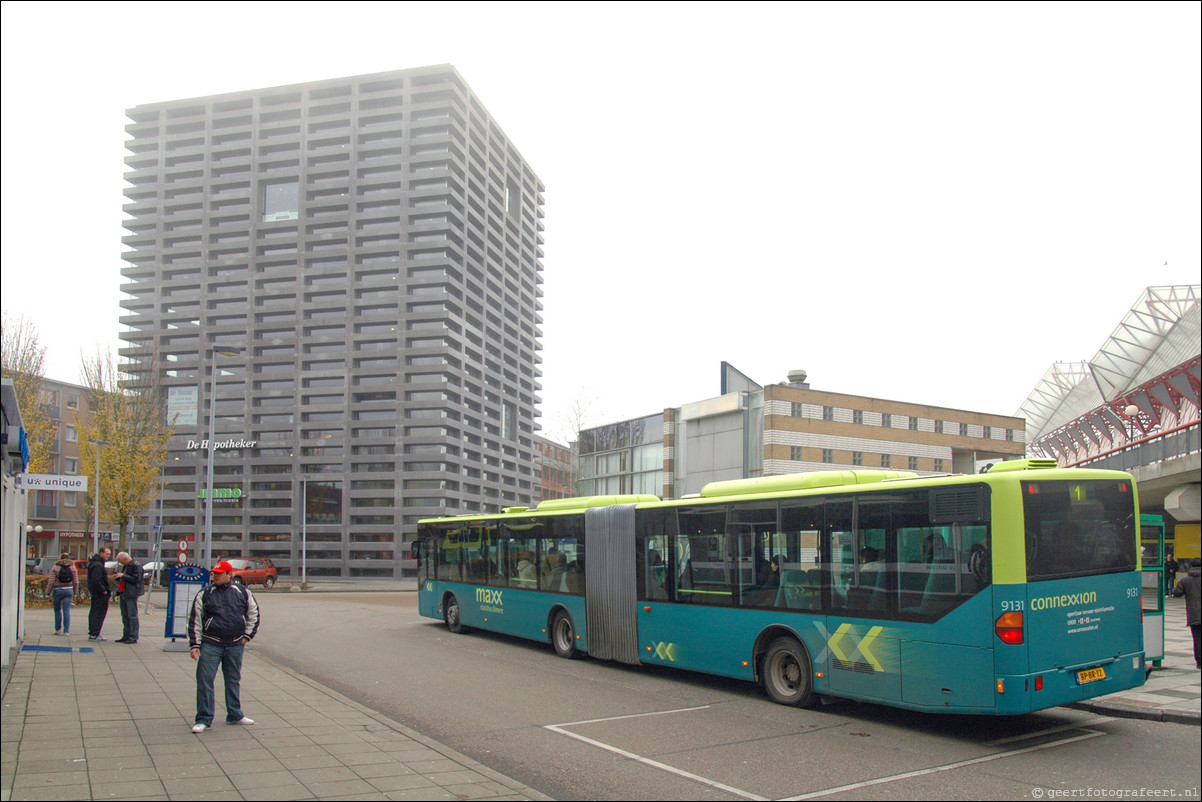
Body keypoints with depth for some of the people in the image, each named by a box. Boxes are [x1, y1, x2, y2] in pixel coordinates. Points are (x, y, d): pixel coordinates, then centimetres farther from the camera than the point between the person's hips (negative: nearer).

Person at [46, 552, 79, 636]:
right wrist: (75, 594, 12)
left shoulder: (55, 567, -1)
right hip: (69, 590, 1)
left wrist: (48, 593, 1)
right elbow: (76, 582, 4)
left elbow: (51, 582, -5)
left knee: (57, 610, 15)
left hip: (57, 590, -1)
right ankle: (66, 631, -2)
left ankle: (58, 629, 16)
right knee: (66, 610, 1)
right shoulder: (72, 567, 4)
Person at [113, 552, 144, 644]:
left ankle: (133, 637, -6)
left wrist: (123, 576, -18)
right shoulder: (126, 566, 18)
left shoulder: (136, 566, -12)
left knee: (132, 616, -7)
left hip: (131, 595, -10)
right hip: (123, 594, 10)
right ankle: (126, 636, 19)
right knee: (125, 616, 13)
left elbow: (136, 579, -20)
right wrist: (118, 577, 8)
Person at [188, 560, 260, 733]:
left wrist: (247, 635, 6)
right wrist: (194, 644, -5)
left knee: (234, 680, 13)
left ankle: (235, 715, 26)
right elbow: (194, 620, 1)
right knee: (204, 681, -5)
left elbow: (254, 613, 13)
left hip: (235, 645, 2)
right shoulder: (204, 594, 0)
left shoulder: (242, 592, 3)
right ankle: (204, 719, 5)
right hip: (210, 645, -1)